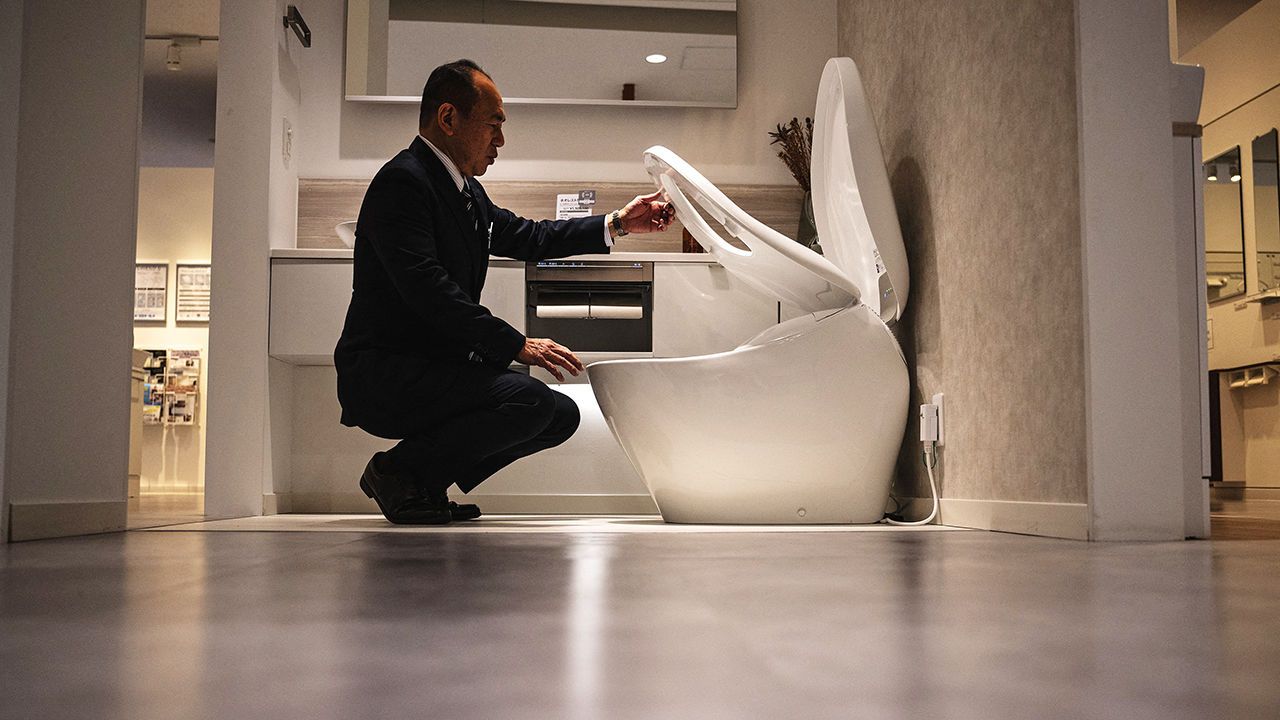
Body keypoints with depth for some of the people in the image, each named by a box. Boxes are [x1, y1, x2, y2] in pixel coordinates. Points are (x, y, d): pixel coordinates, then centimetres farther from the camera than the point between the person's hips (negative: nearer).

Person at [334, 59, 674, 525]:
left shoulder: (465, 189, 16)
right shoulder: (402, 181, -13)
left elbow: (527, 237, 29)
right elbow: (427, 289, -24)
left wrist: (618, 224, 22)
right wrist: (518, 345, -24)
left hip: (434, 369, 10)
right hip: (383, 375, -10)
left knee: (562, 415, 5)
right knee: (530, 401, -26)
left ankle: (426, 481, 7)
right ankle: (400, 471, -8)